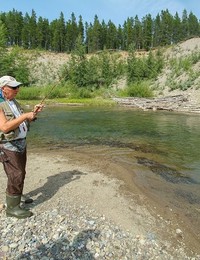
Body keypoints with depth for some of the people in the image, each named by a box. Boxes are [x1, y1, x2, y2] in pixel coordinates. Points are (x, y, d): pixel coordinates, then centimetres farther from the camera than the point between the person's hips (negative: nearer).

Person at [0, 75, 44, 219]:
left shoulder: (13, 102, 8)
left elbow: (23, 122, 13)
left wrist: (34, 112, -3)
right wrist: (25, 116, -27)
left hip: (21, 143, 8)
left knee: (20, 173, 18)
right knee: (16, 176, -6)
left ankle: (18, 196, 37)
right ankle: (12, 207, 8)